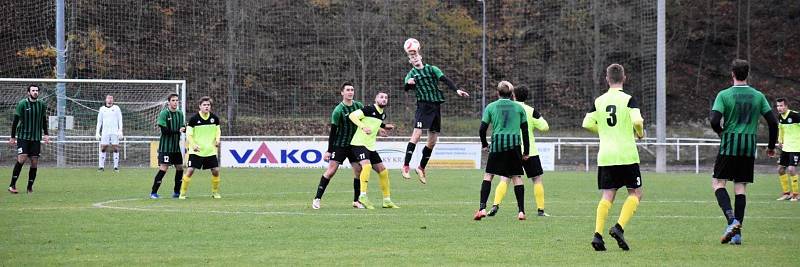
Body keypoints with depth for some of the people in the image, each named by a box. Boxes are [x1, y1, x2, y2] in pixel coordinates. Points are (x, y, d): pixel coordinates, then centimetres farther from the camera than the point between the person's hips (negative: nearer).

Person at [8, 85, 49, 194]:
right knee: (21, 159, -17)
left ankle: (30, 188, 10)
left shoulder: (42, 105, 6)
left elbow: (44, 121, 19)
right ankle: (12, 185, -11)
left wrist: (46, 134, 10)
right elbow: (15, 121, -1)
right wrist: (13, 137, -2)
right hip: (23, 136, -4)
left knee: (34, 163, 0)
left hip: (36, 138, 4)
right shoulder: (22, 104, -5)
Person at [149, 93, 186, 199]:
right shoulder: (164, 113, -9)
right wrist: (178, 131, -22)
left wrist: (185, 129, -12)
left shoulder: (180, 114, 11)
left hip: (176, 146, 7)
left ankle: (176, 192, 22)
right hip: (165, 146, -7)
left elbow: (182, 128, 11)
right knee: (163, 169, -12)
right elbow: (165, 130, -16)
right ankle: (153, 192, -6)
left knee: (180, 168, 9)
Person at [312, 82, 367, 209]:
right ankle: (317, 198, -4)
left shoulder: (359, 106, 1)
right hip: (339, 145, -5)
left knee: (359, 170, -4)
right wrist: (329, 150, -12)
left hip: (354, 144, 5)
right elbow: (333, 132, -11)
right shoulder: (338, 110, -13)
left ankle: (356, 201, 8)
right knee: (331, 170, -10)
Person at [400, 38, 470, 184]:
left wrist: (457, 90, -15)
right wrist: (408, 84, -35)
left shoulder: (432, 69, 11)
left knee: (432, 141, 5)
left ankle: (421, 167, 19)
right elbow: (406, 88, -11)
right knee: (417, 134, -20)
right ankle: (406, 166, -20)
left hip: (436, 106, 3)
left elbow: (445, 80, 0)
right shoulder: (411, 74, 6)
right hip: (423, 105, -3)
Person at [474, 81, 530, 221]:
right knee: (517, 177, 5)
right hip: (514, 145, 1)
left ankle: (482, 208, -6)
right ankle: (521, 211, 0)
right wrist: (526, 151, 14)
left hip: (497, 144, -1)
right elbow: (525, 130, 8)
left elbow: (482, 129, 3)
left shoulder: (491, 107, 6)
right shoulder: (518, 108, 8)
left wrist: (485, 145, 21)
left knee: (488, 175, 5)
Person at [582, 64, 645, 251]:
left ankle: (598, 234, -9)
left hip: (605, 156, 4)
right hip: (627, 155, -4)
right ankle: (619, 227, -10)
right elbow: (637, 121, -18)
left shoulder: (599, 101, 6)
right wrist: (640, 133, 4)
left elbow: (587, 124, 4)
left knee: (607, 196, 6)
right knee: (635, 193, 8)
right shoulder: (628, 100, -5)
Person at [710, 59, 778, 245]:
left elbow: (714, 120, -14)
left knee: (718, 182, 5)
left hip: (729, 145, -3)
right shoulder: (758, 96, 4)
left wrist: (721, 133, 8)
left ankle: (731, 220, -17)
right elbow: (773, 122, 3)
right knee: (741, 187, 6)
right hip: (749, 147, 3)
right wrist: (771, 146, 17)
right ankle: (737, 233, 3)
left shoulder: (724, 95, -5)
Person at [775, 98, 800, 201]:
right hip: (785, 147, 8)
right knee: (780, 169, 7)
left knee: (791, 169, -17)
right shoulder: (780, 117, 5)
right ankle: (786, 193, 20)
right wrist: (780, 140, 15)